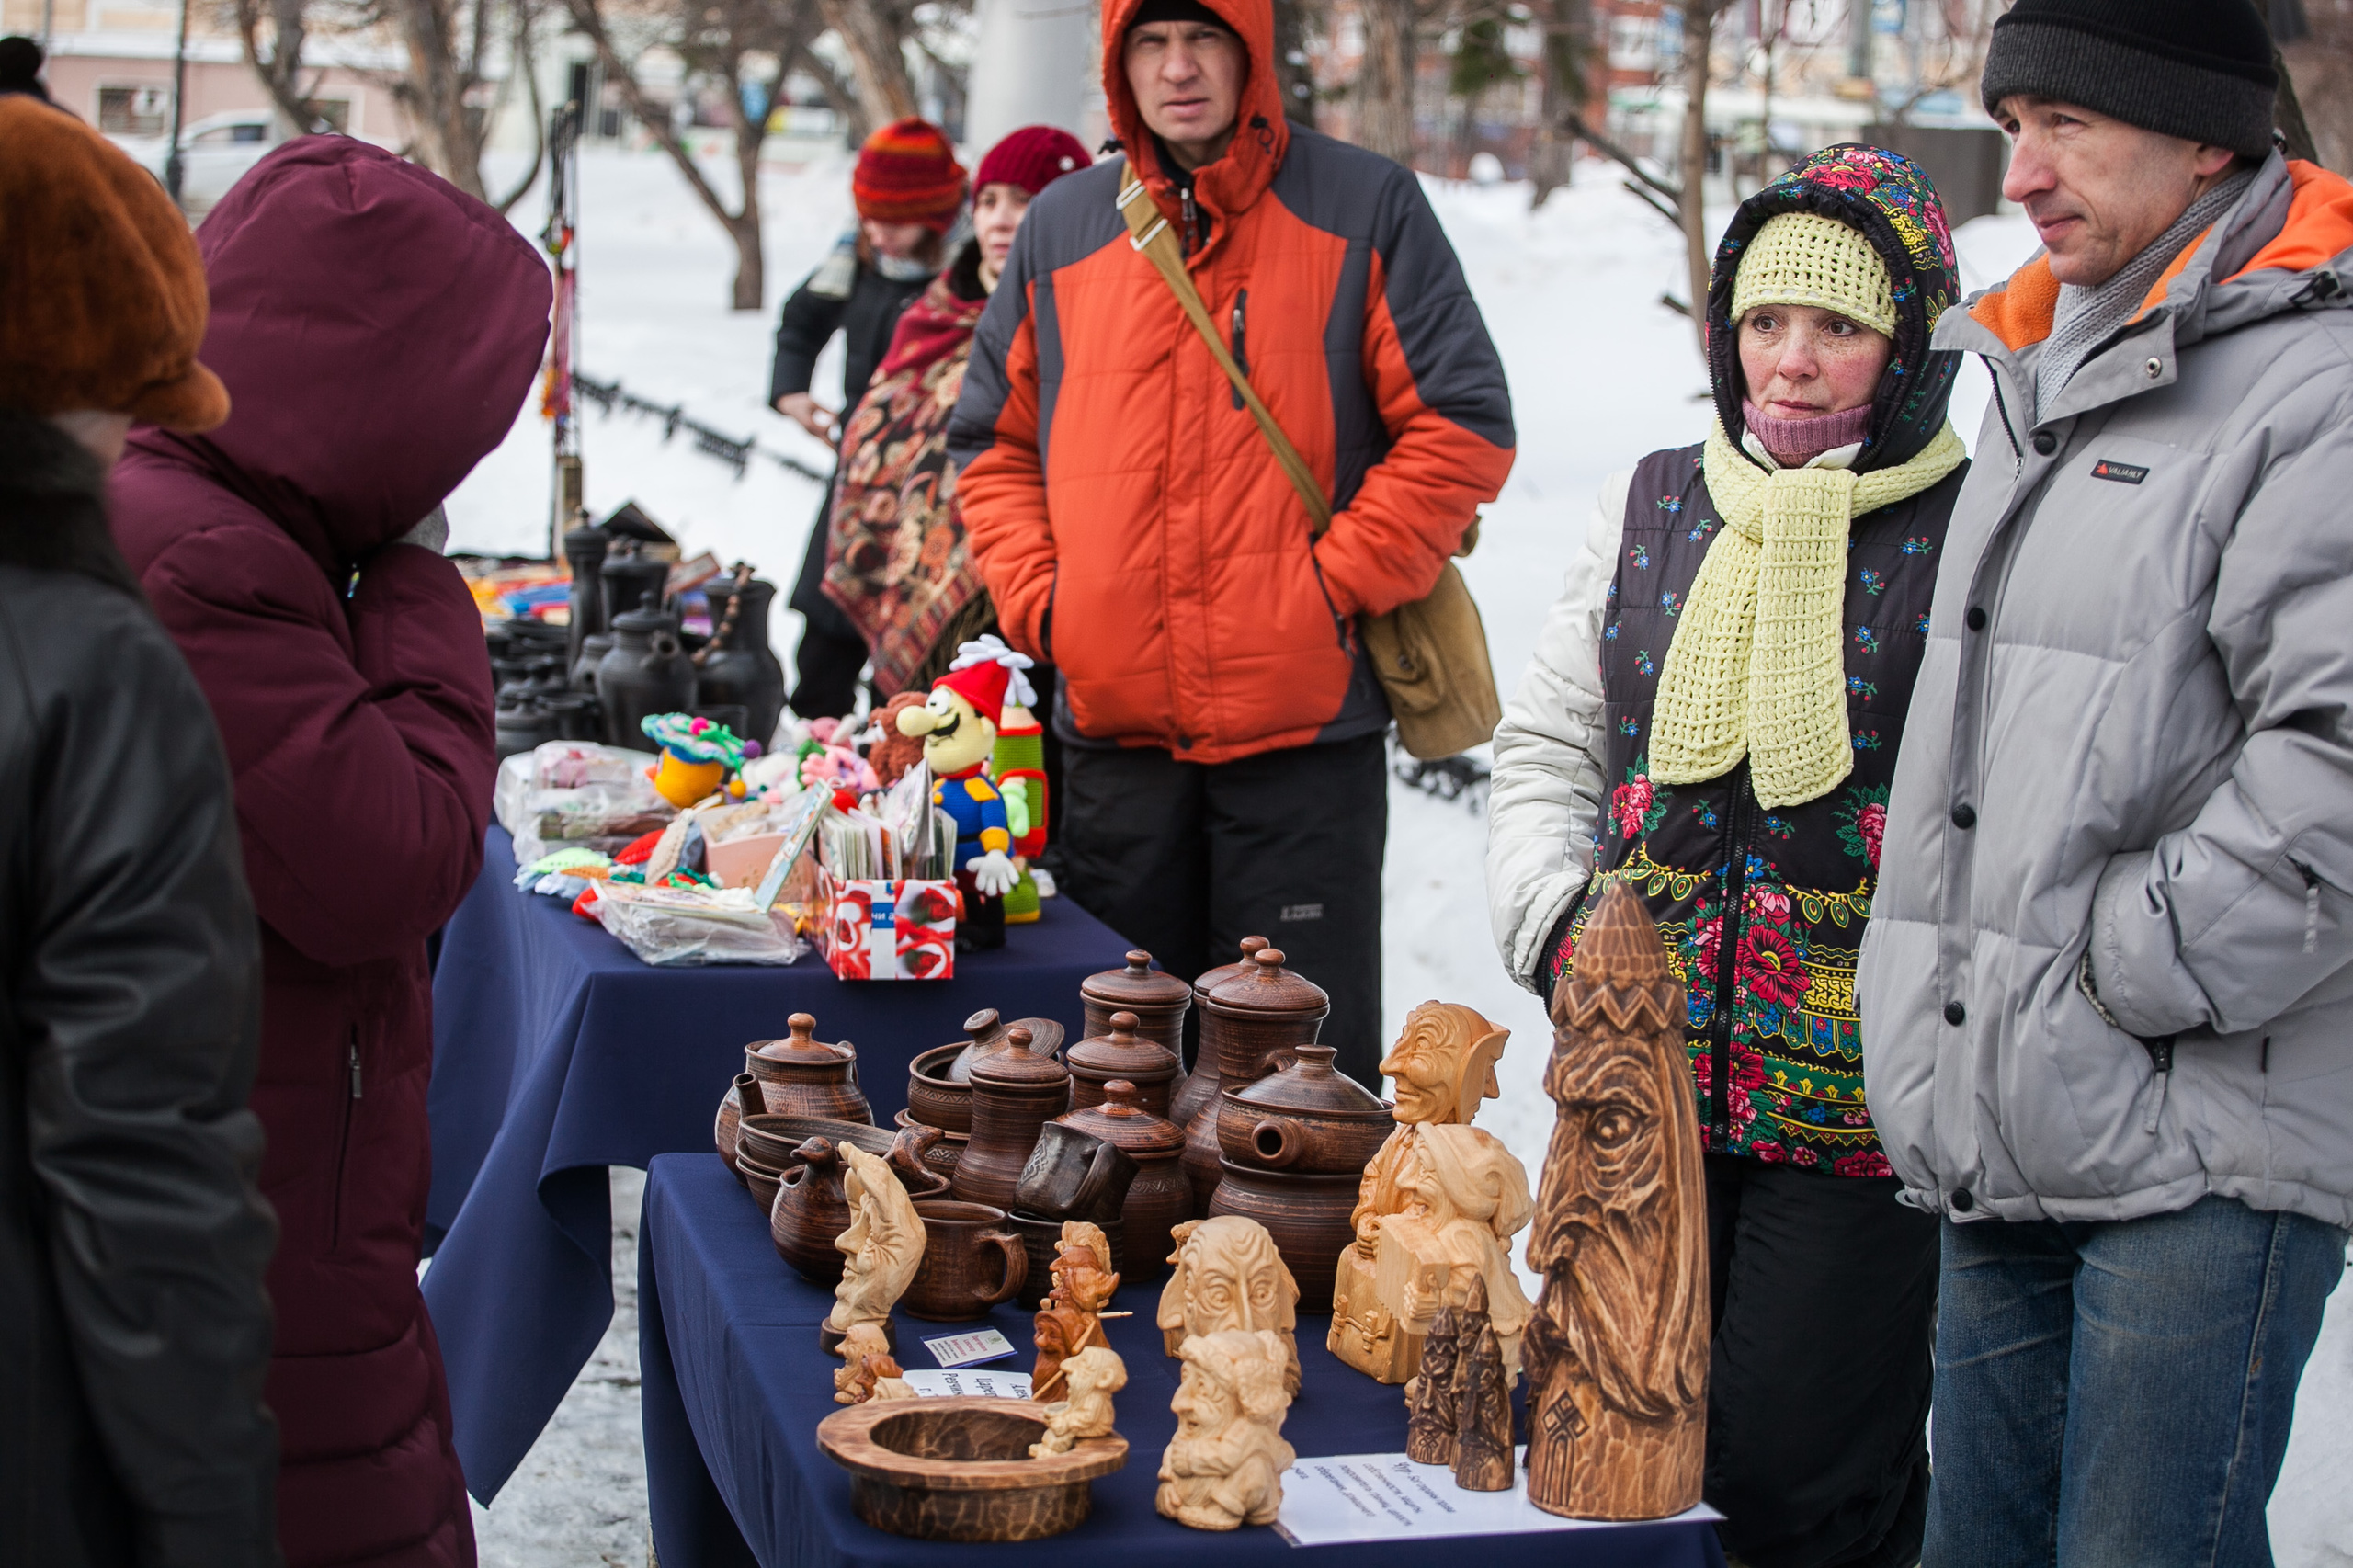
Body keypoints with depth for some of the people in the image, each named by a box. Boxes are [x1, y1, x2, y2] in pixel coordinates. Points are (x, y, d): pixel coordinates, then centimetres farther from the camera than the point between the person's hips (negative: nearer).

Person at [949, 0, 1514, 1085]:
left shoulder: (1364, 208, 0)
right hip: (1112, 727, 4)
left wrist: (1338, 584, -10)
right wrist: (1038, 599, 1)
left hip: (1304, 723, -3)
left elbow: (1462, 427, -3)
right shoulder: (1060, 230, 10)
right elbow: (992, 446, 17)